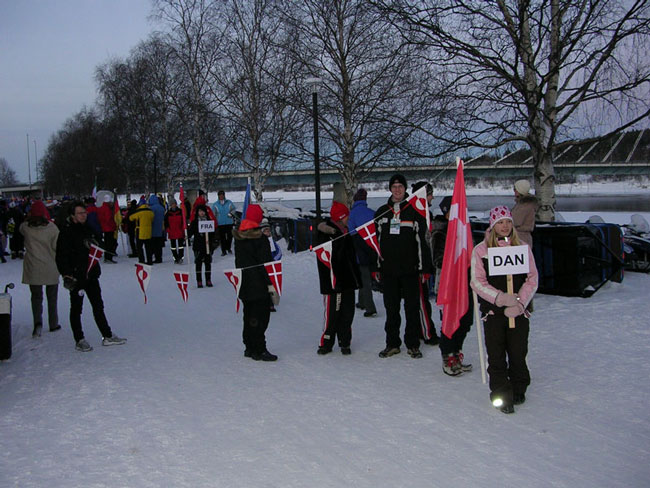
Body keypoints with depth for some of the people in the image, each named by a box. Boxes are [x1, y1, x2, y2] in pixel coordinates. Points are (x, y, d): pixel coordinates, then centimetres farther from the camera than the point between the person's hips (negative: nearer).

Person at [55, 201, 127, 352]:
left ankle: (107, 336, 18)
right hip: (76, 276, -7)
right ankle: (80, 341, 12)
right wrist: (67, 275, -21)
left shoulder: (89, 229, 11)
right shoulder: (66, 232, -10)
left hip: (91, 275, 7)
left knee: (98, 306, 12)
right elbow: (61, 256, -14)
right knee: (76, 308, 4)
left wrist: (95, 245, -4)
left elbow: (100, 246, 19)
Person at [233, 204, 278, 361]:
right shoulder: (260, 238, -16)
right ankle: (259, 350, -1)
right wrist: (270, 283, -13)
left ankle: (249, 348, 24)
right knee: (260, 317, -2)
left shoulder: (238, 237, 7)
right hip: (259, 285, -7)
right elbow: (265, 262, -17)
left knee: (249, 317, 16)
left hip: (244, 285, 7)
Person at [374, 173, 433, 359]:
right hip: (388, 269, 3)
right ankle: (392, 343, 18)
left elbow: (422, 241, -1)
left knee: (412, 308, 3)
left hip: (410, 269, -3)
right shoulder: (381, 212, 11)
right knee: (391, 308, 8)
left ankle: (413, 345, 13)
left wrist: (424, 268, -6)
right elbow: (376, 241, 14)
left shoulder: (414, 211, 1)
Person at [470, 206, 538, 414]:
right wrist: (500, 297, -16)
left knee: (518, 353, 5)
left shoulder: (523, 248, 7)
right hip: (493, 310, -1)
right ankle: (501, 394, 9)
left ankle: (519, 389, 26)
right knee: (496, 355, -1)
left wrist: (520, 303, -10)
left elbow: (532, 279, 3)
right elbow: (477, 281, -4)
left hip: (519, 311, 1)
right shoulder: (480, 250, 2)